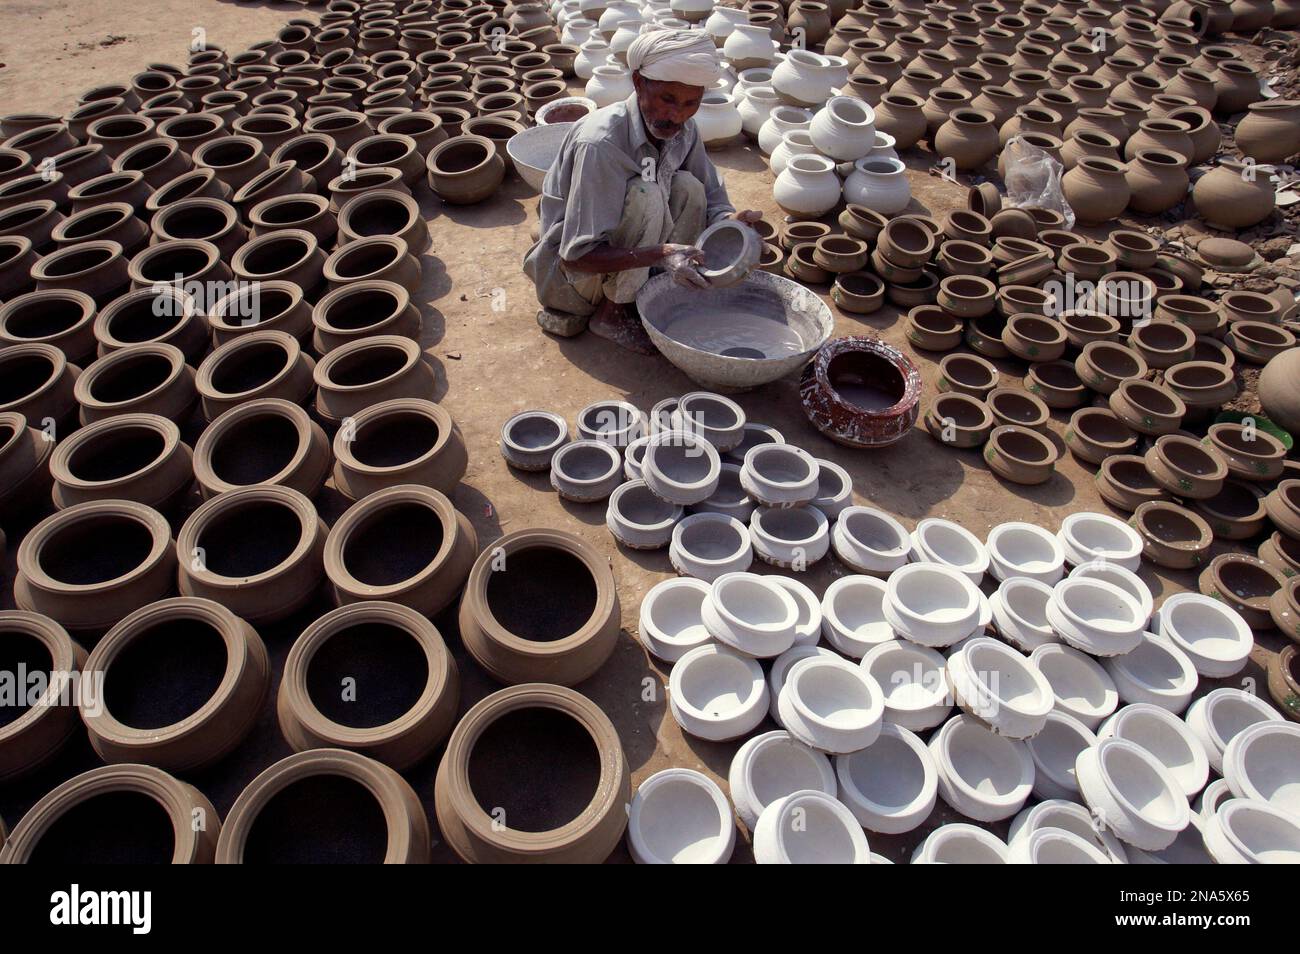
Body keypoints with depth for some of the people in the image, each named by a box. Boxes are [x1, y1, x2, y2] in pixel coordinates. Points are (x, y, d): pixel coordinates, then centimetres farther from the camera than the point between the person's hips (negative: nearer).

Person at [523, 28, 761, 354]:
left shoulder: (683, 131, -7)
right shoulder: (600, 143, -29)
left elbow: (711, 200, 1)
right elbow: (578, 254, -32)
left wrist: (729, 220, -24)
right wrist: (660, 253, -43)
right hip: (568, 272, -6)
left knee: (688, 188, -14)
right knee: (645, 196, -30)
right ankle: (610, 312, -13)